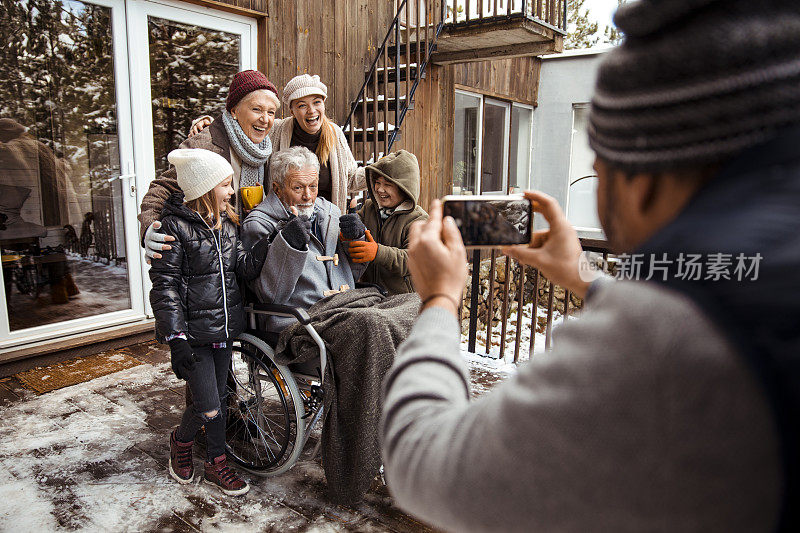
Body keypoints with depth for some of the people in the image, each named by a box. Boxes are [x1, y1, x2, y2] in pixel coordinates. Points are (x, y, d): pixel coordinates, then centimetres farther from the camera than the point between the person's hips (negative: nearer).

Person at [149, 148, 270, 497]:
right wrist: (176, 338, -22)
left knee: (220, 395, 15)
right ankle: (180, 442, 29)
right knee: (207, 408, -4)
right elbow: (165, 286, -15)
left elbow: (246, 266, 2)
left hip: (224, 326, 7)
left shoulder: (225, 223, 9)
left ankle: (216, 464, 31)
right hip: (193, 331, -7)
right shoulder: (174, 225, -13)